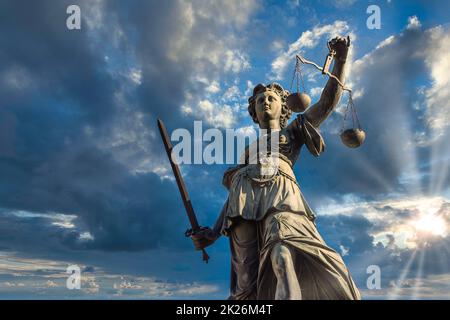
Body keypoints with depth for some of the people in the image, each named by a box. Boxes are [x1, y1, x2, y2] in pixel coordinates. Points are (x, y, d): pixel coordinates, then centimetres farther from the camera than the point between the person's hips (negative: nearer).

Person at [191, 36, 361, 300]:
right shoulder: (248, 147, 35)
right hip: (245, 196, 4)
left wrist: (341, 59, 6)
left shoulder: (294, 131, 30)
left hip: (280, 191, -3)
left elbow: (329, 101, 19)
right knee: (247, 283, -12)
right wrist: (214, 233, 17)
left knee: (283, 253, -35)